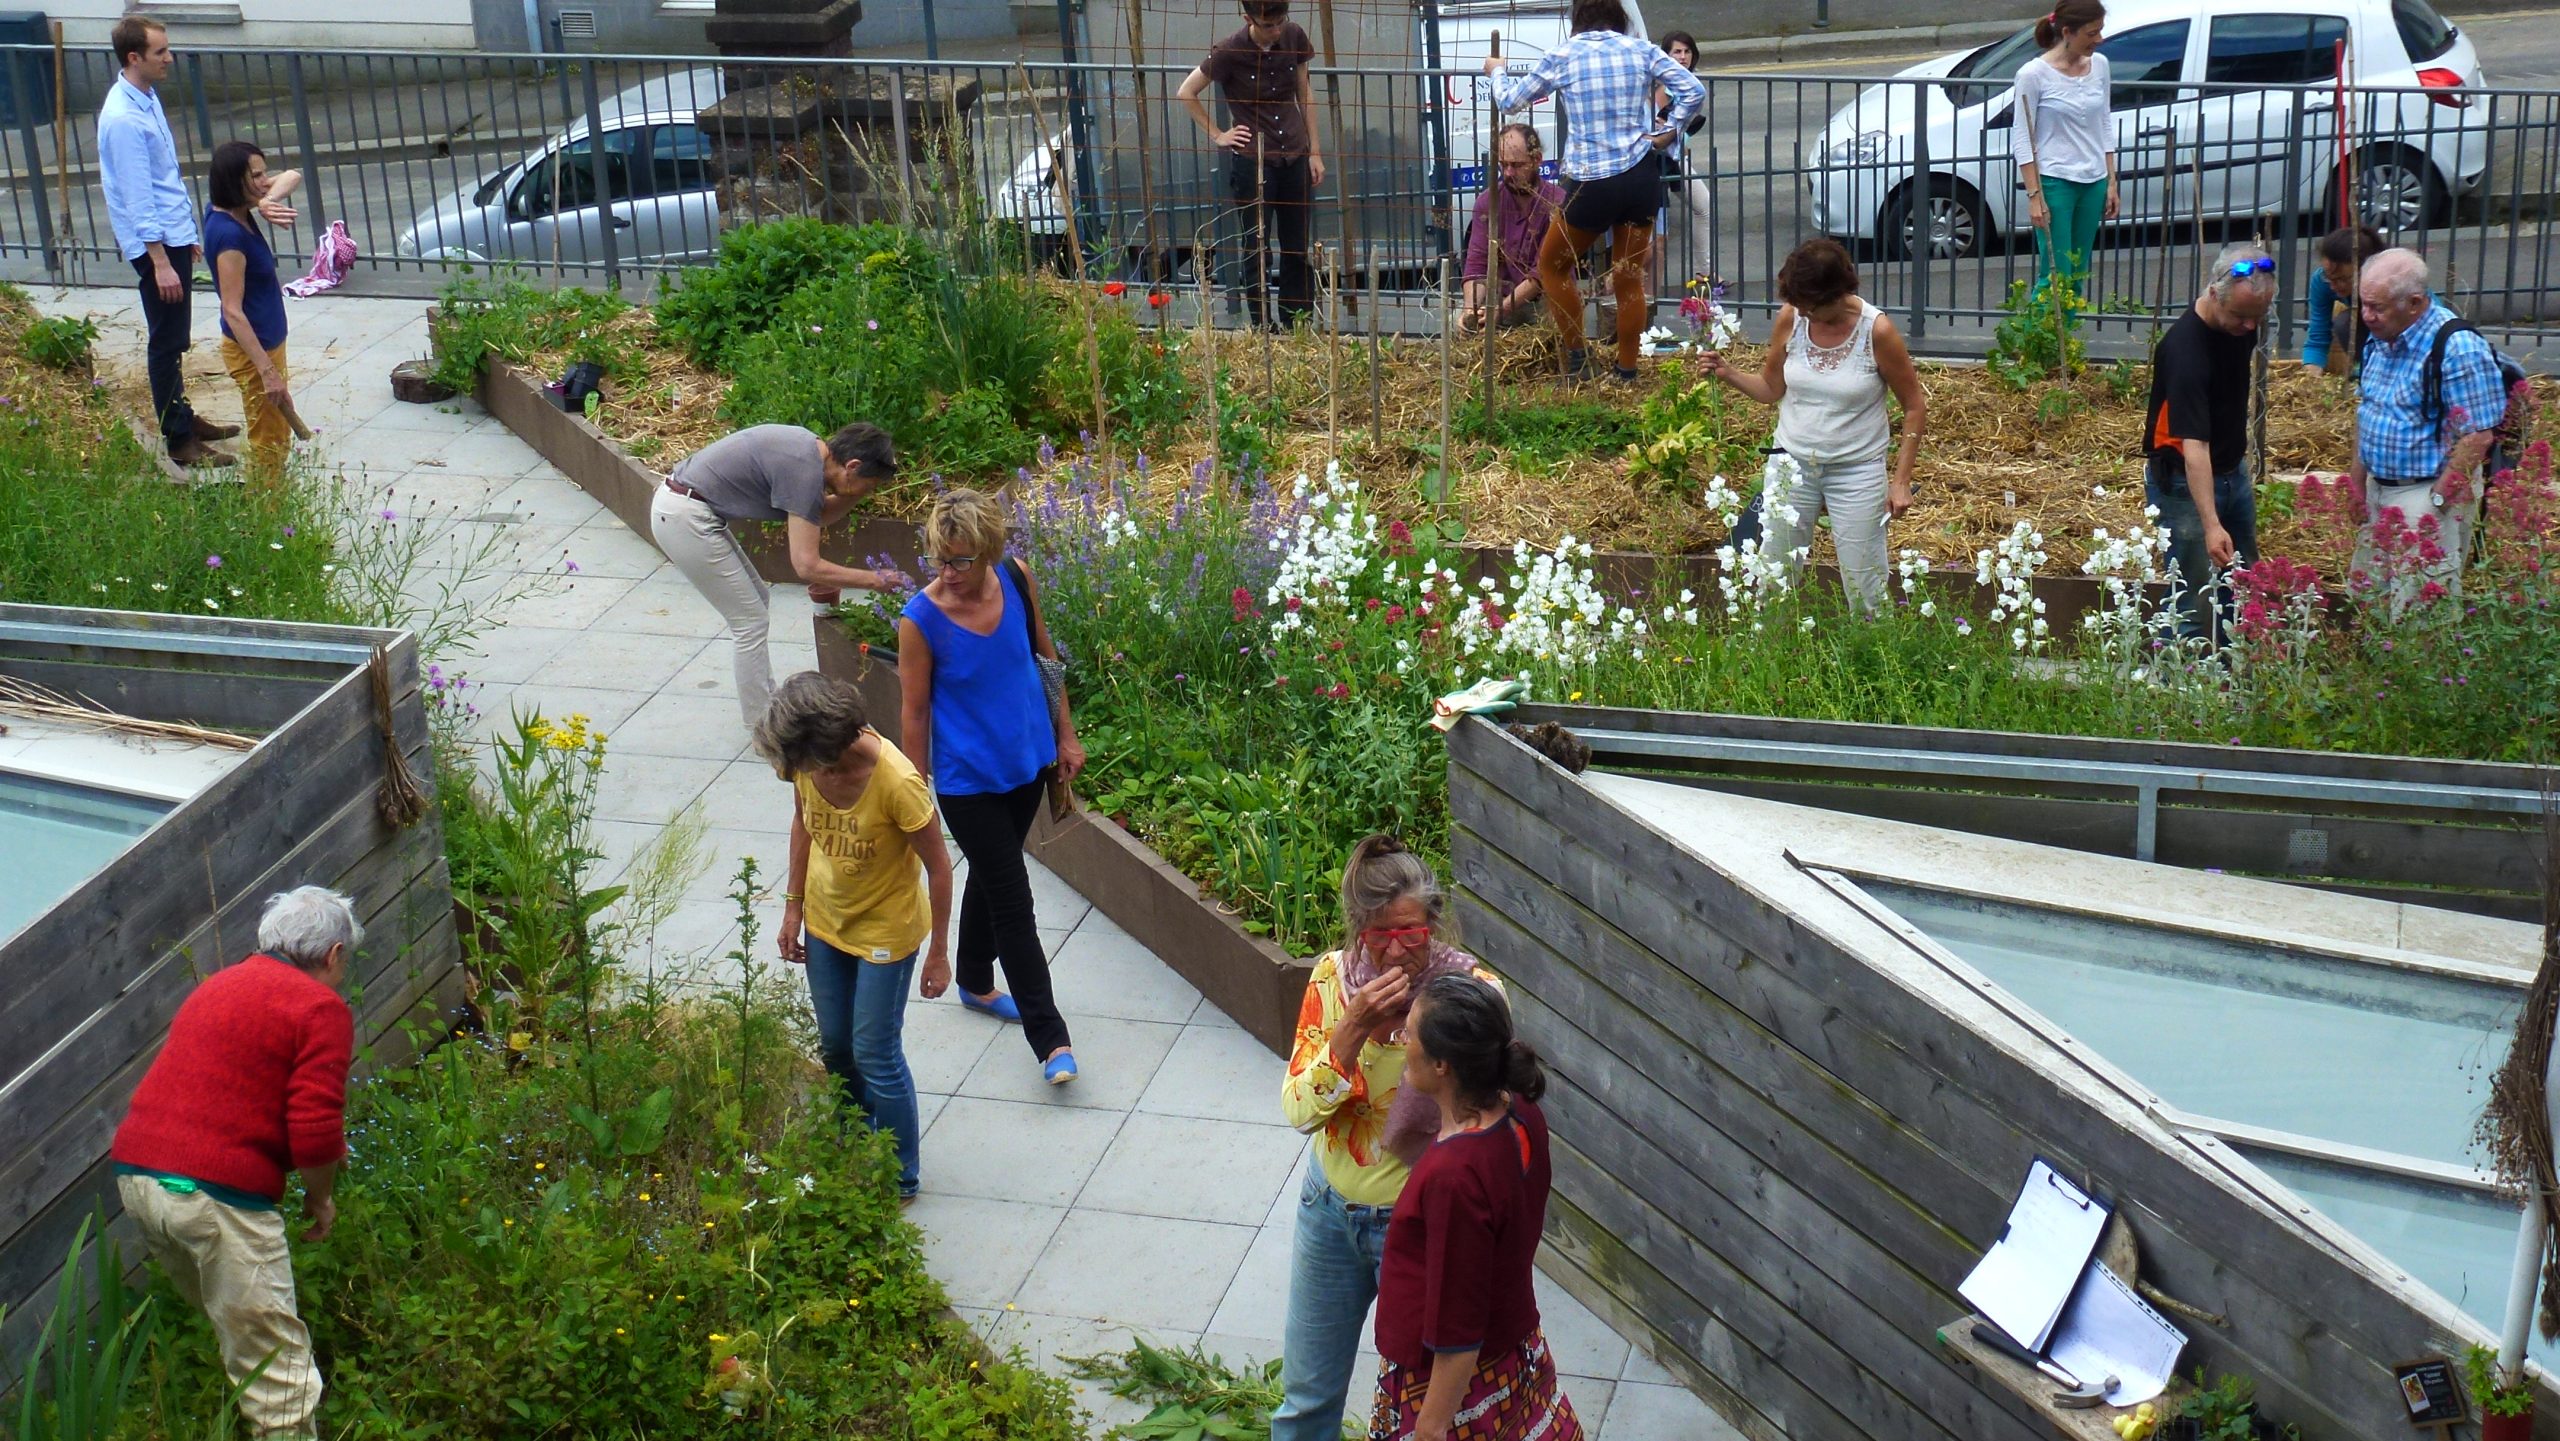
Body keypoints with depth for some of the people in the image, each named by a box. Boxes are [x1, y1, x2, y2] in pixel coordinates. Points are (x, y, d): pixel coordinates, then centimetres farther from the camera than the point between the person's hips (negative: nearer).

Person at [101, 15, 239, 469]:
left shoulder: (147, 98, 9)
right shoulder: (124, 118, -21)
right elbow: (137, 197, -22)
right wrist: (160, 262, -23)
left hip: (173, 235, 9)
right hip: (155, 243, -9)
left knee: (175, 340, 20)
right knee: (167, 342, -2)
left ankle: (183, 417, 32)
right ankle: (179, 441, 5)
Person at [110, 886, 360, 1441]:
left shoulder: (217, 985, 21)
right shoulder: (322, 1009, -4)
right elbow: (315, 1131, -13)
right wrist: (321, 1199, 6)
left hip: (134, 1172, 8)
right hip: (213, 1193, -8)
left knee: (227, 1323, 26)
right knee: (275, 1363, -1)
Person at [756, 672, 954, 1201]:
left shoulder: (896, 781, -34)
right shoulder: (805, 762, -18)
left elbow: (938, 866, -21)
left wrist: (938, 953, -13)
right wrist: (793, 905, 8)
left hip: (886, 930, -6)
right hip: (824, 922, 6)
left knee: (876, 1056, 4)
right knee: (834, 1047, 19)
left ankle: (899, 1178, 24)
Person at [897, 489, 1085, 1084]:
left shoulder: (1016, 579, -11)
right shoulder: (920, 621, -22)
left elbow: (1044, 652, 5)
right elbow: (914, 709, -13)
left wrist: (1065, 733, 10)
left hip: (1028, 761, 5)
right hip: (967, 780, -5)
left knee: (992, 876, 24)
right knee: (1012, 900, -3)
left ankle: (976, 983, 47)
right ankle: (1050, 1038, 5)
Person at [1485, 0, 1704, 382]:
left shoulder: (1563, 56, -3)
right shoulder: (1640, 50, 3)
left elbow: (1509, 101, 7)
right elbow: (1694, 92, -2)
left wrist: (1497, 70, 26)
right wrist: (1667, 133, 7)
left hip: (1594, 185, -3)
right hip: (1642, 178, 3)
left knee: (1552, 266, 18)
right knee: (1629, 278, 13)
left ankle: (1576, 359, 15)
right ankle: (1626, 373, 18)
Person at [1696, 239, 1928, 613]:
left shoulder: (1877, 330, -16)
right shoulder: (1790, 319, -6)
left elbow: (1915, 407, -6)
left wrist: (1901, 481, -10)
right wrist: (1729, 374, -11)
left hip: (1857, 470, -3)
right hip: (1792, 463, 3)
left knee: (1865, 592, 2)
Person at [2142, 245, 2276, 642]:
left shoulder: (2240, 321, -6)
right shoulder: (2185, 349, -31)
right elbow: (2193, 446, -37)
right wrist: (2211, 525, -44)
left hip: (2234, 471, 9)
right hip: (2183, 481, -8)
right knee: (2195, 605, -5)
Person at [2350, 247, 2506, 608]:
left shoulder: (2458, 350, -21)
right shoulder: (2379, 339, 6)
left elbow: (2477, 436, -21)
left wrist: (2436, 500, -17)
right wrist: (2359, 484, 14)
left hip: (2427, 495, -9)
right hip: (2377, 491, 9)